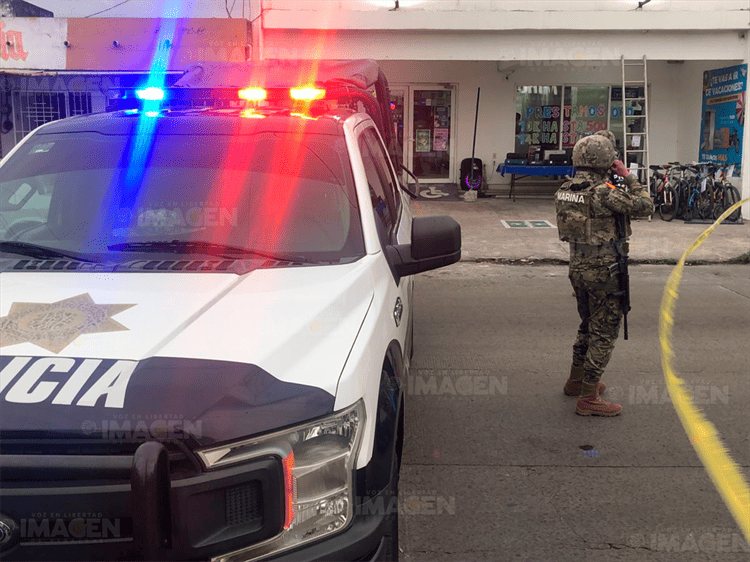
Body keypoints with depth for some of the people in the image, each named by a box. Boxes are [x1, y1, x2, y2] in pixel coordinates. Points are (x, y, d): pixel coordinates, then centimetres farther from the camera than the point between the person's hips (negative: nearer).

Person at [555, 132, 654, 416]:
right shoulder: (603, 192, -21)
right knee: (604, 333, 1)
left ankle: (576, 381, 36)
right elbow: (645, 206, -18)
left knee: (589, 327, 24)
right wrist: (628, 177, -8)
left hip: (578, 266, 8)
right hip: (604, 271, -8)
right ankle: (588, 398, 4)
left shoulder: (564, 190, 3)